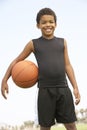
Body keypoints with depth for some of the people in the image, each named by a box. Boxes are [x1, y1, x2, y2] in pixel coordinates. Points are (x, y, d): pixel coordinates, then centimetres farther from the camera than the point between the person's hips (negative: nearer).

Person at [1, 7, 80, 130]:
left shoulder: (62, 42, 11)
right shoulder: (34, 44, 5)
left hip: (63, 88, 2)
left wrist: (75, 87, 2)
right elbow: (17, 61, 13)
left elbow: (67, 66, 10)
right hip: (45, 90, -1)